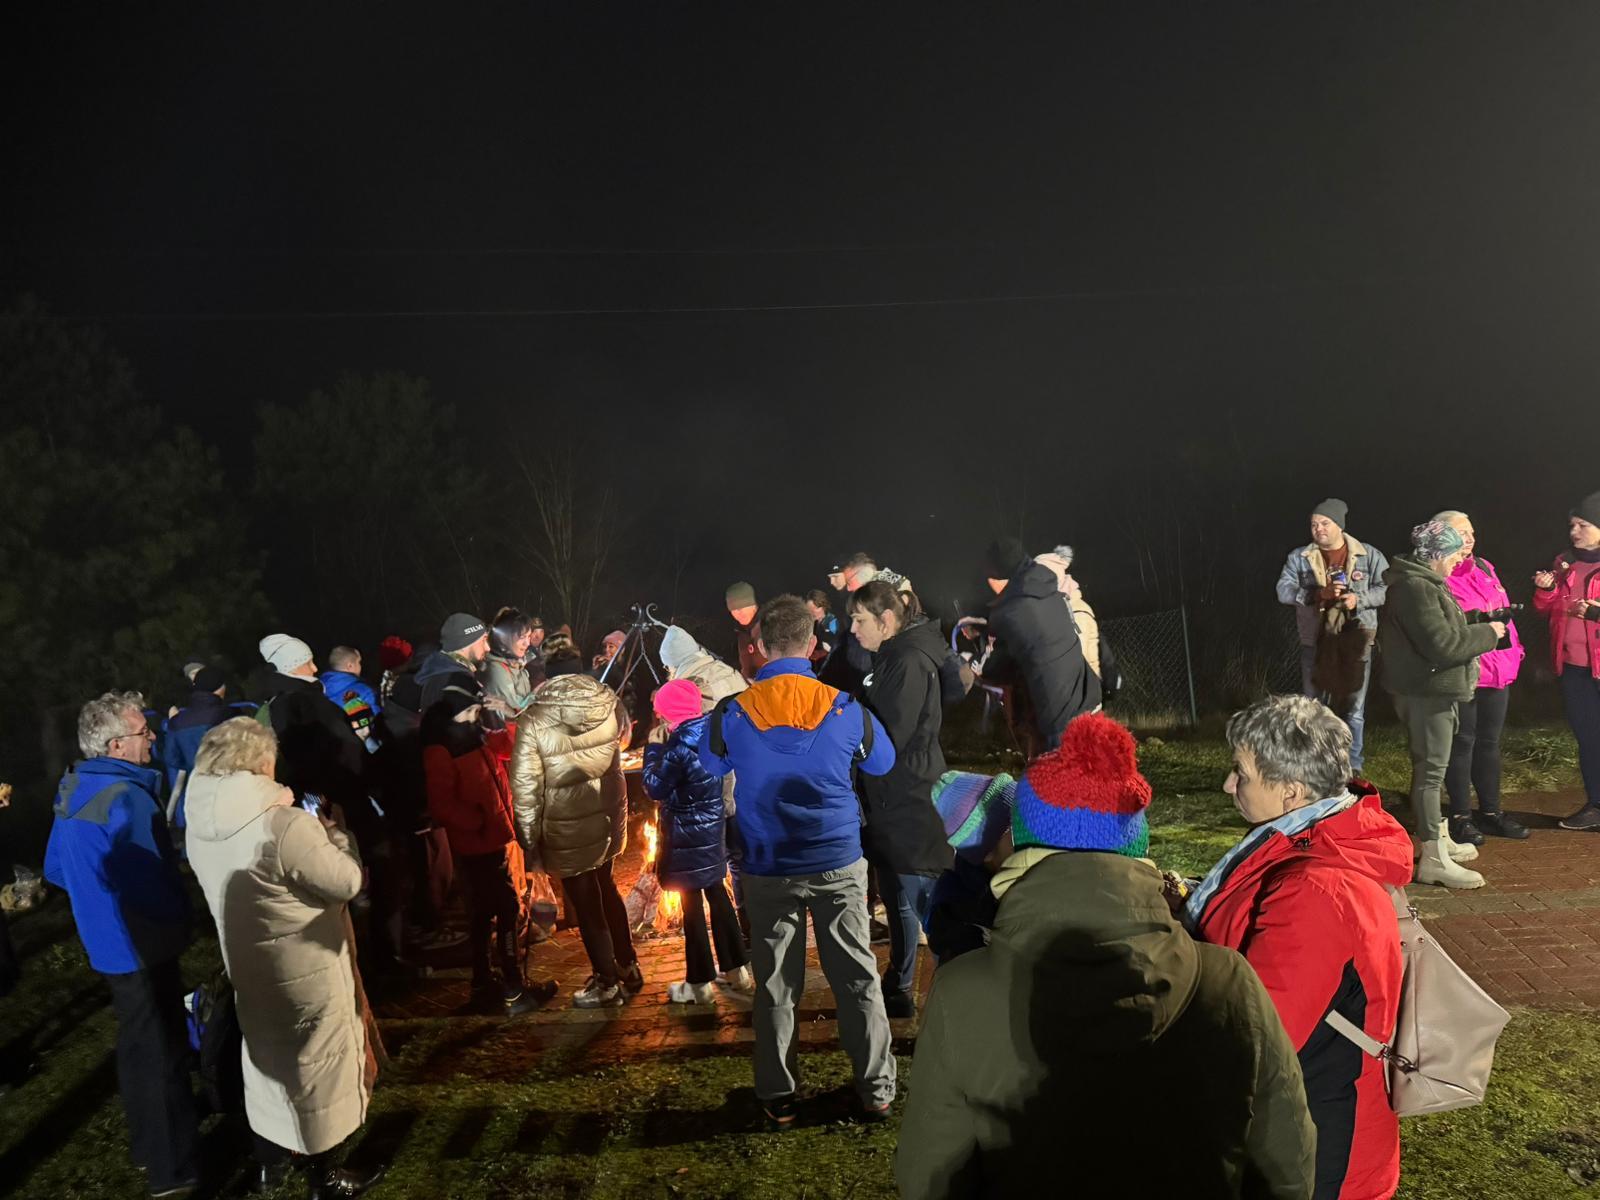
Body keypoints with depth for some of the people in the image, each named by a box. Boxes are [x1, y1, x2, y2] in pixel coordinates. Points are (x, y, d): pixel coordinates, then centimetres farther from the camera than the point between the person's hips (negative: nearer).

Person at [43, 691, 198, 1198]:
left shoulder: (72, 790, 4)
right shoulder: (127, 797, -25)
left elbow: (56, 869, 15)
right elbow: (157, 880, -22)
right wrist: (179, 923, -4)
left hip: (108, 944, 9)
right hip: (141, 948, -9)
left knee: (139, 1047, 22)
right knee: (161, 1054, 1)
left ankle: (148, 1146, 38)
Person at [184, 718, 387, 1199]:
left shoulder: (202, 825, -6)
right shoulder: (284, 826, -30)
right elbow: (347, 882, -23)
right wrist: (334, 833, -8)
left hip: (248, 968, 7)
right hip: (307, 971, -7)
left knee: (267, 1056, 25)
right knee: (314, 1066, 11)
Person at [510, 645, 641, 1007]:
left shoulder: (533, 719, -15)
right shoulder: (609, 703, -5)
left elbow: (524, 784, -15)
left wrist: (528, 833, -4)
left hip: (566, 826, -4)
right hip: (607, 814, 5)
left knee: (586, 904, 10)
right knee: (605, 890, 24)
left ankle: (608, 984, 23)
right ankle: (628, 968, 35)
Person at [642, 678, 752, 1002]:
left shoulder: (678, 747, -24)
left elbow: (655, 788, -14)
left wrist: (654, 748, -6)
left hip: (688, 835, -8)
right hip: (713, 827, 8)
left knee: (692, 902, 4)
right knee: (716, 891, 19)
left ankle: (699, 982, 15)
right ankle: (736, 968, 28)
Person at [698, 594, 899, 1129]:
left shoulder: (732, 714, -10)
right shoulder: (846, 709, -9)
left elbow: (710, 763, 10)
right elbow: (882, 763, 9)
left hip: (769, 871, 0)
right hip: (839, 863, 0)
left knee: (776, 985, 12)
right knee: (857, 977, 12)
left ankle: (779, 1098, 23)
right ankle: (876, 1090, 23)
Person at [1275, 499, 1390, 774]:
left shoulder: (1369, 555, 2)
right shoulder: (1299, 557, 3)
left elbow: (1388, 588, -3)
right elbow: (1284, 591, -8)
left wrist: (1359, 599, -19)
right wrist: (1319, 592, -22)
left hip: (1356, 640, -1)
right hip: (1316, 641, 1)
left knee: (1354, 706, 7)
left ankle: (1352, 766, 18)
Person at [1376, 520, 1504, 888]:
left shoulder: (1422, 582, 13)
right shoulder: (1415, 588, -21)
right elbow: (1443, 644, -25)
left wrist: (1478, 629, 7)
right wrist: (1487, 634, -12)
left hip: (1431, 688, 11)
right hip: (1425, 691, -11)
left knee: (1432, 766, 20)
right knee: (1430, 769, -6)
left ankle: (1438, 837, 34)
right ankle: (1433, 859, 0)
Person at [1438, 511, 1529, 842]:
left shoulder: (1484, 567, 14)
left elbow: (1504, 611, 19)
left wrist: (1513, 651, 14)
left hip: (1497, 669, 8)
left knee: (1489, 741, 14)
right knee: (1462, 742, -1)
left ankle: (1490, 812, 24)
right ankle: (1460, 816, 9)